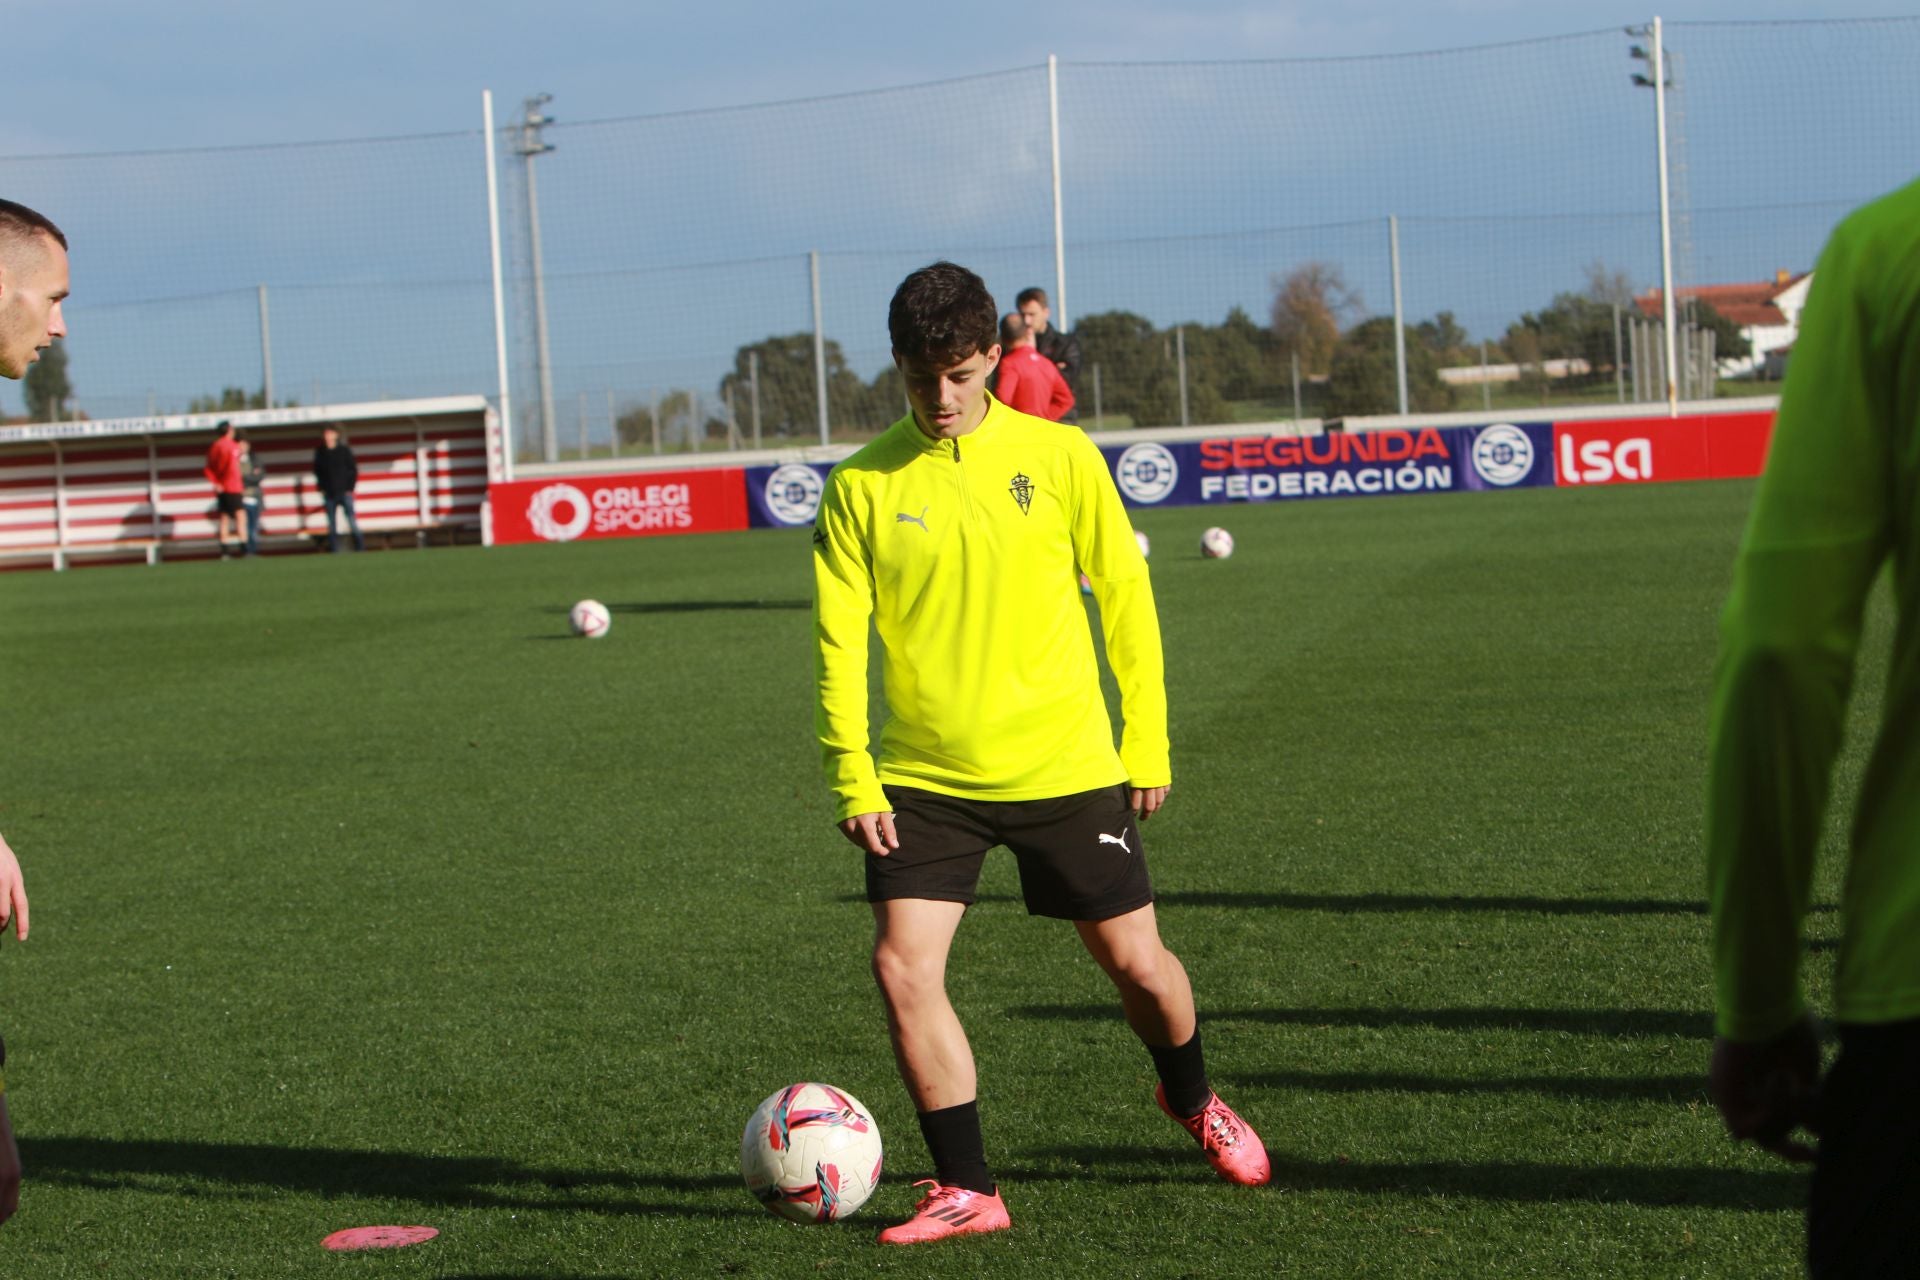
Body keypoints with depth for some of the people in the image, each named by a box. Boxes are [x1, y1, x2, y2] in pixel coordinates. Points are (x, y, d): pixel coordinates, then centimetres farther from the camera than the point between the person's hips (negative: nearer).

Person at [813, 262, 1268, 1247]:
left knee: (1136, 962, 8)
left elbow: (1125, 597, 4)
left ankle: (1194, 1104, 39)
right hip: (925, 779, 1)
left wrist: (1147, 741, 2)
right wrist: (853, 781, -9)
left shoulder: (1058, 456, -3)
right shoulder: (862, 485, -3)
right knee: (904, 971, -12)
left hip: (1065, 768, 0)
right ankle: (965, 1190, 2)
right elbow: (839, 641, -1)